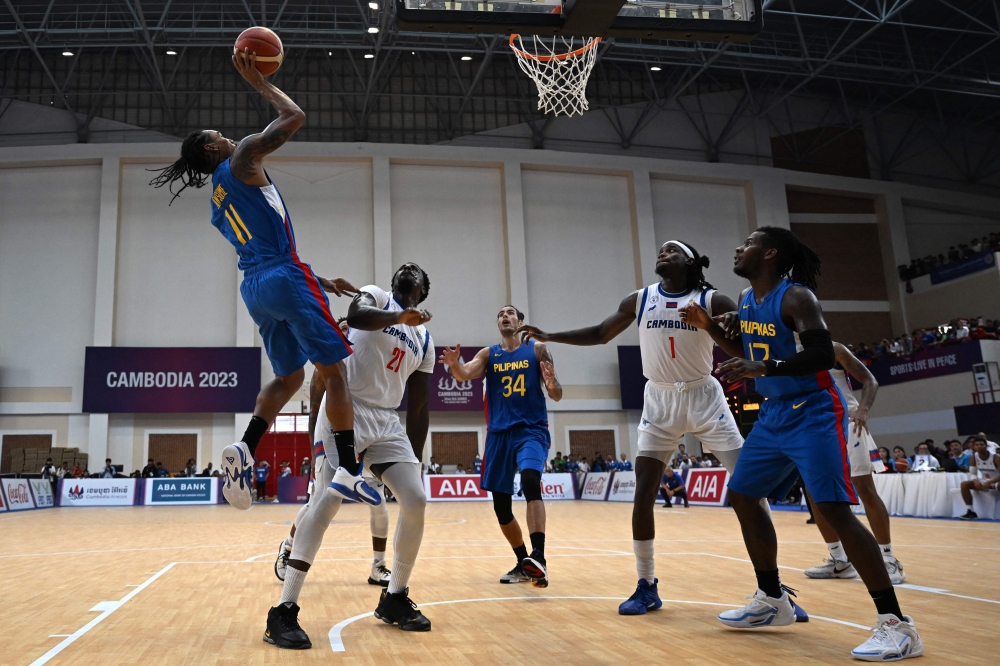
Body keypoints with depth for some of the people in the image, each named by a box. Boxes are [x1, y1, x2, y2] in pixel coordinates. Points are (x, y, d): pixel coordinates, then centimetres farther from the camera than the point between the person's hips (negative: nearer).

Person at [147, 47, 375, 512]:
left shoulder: (218, 202, 23)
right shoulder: (242, 159, 1)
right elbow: (294, 117, 0)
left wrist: (320, 282, 26)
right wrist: (258, 81, 13)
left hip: (254, 288, 8)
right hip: (285, 279, -8)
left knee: (288, 376, 19)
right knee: (333, 371, -4)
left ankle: (245, 449, -1)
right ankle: (347, 473, -9)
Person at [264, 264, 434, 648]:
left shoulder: (424, 341, 18)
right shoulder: (376, 297, 6)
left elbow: (418, 407, 17)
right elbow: (356, 315, -22)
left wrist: (415, 461, 14)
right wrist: (399, 317, -34)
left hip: (387, 422, 6)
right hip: (347, 409, -6)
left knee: (416, 501, -5)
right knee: (328, 501, -18)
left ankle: (394, 599, 12)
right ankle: (283, 613, -13)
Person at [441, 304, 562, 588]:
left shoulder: (537, 349, 5)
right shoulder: (488, 354, 11)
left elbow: (557, 396, 2)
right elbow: (466, 374, -8)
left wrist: (551, 381, -21)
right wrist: (454, 364, -31)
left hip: (531, 430, -4)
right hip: (498, 434, 4)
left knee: (530, 480, -31)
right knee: (501, 506, 6)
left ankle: (538, 558, -36)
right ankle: (524, 563, 25)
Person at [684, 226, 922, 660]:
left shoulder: (796, 297, -17)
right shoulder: (746, 299, 8)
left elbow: (823, 355, -27)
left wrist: (763, 369, -35)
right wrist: (708, 327, 7)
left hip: (814, 414, -9)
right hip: (774, 415, 9)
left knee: (833, 508, -18)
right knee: (742, 495, 11)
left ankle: (896, 624, -8)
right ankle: (773, 601, 23)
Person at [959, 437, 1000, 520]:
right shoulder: (973, 458, -5)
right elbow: (972, 474, -3)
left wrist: (989, 483, -38)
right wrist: (975, 481, -27)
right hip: (984, 482, 5)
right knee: (964, 484, -17)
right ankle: (970, 511, -15)